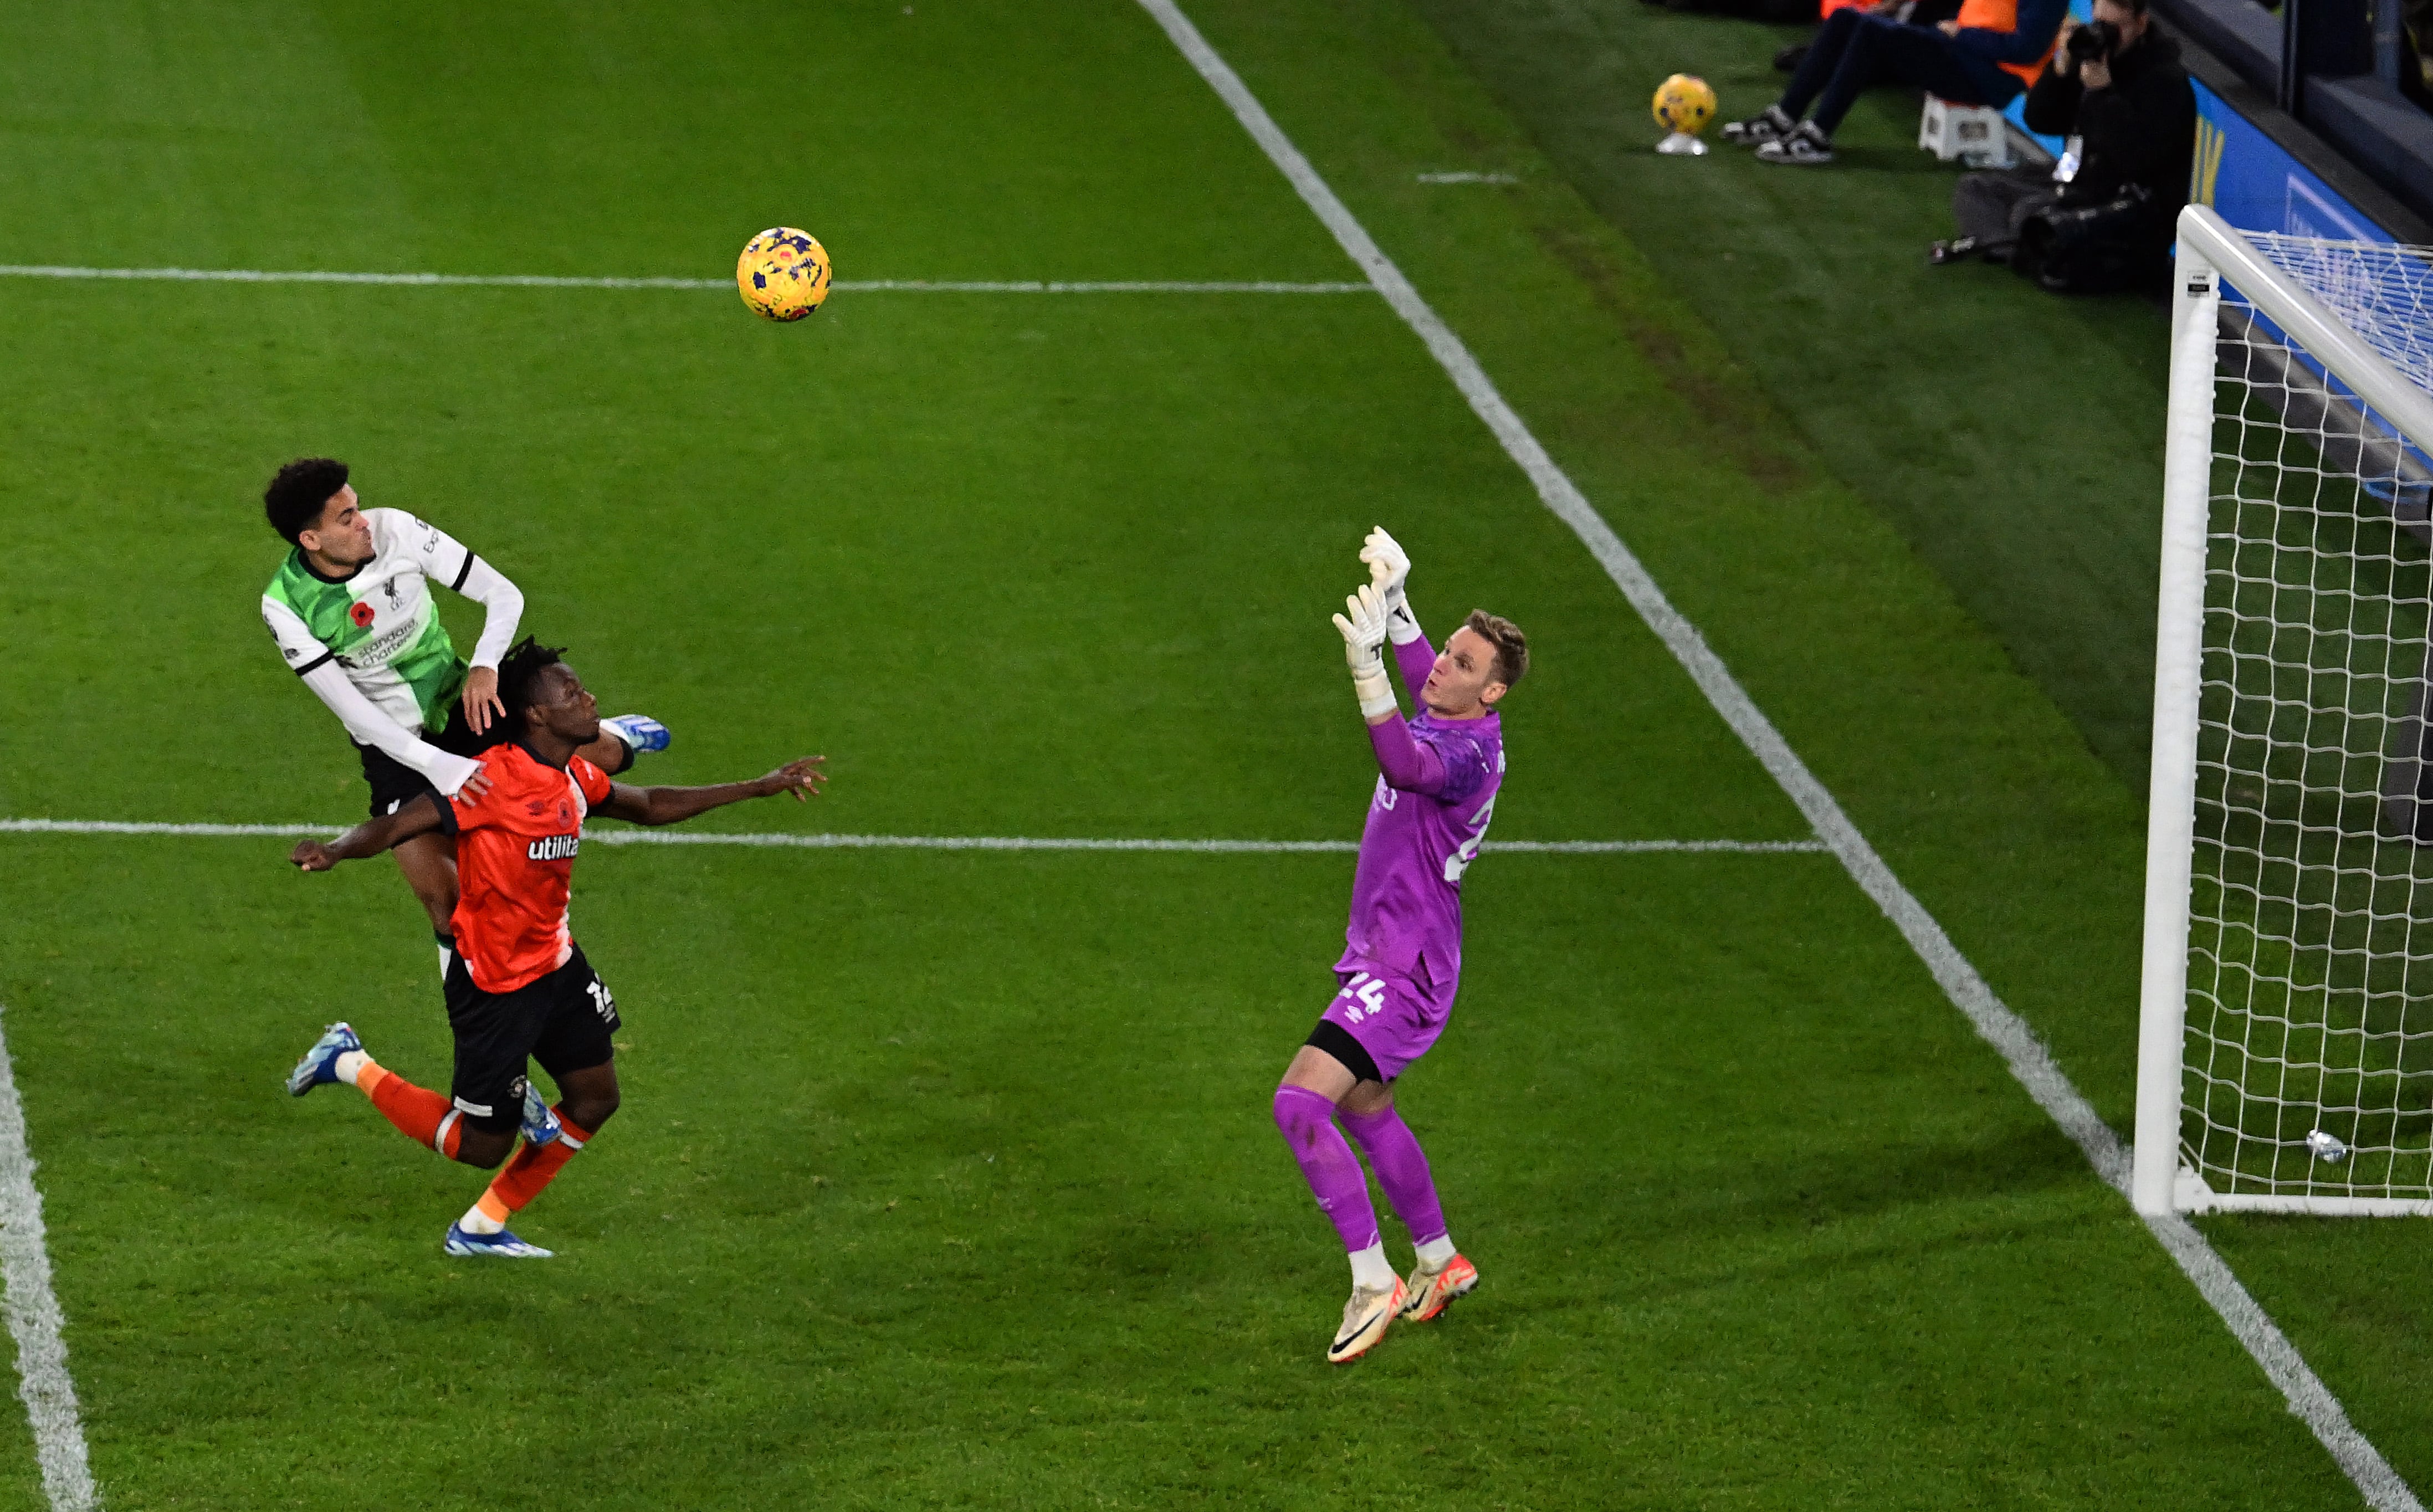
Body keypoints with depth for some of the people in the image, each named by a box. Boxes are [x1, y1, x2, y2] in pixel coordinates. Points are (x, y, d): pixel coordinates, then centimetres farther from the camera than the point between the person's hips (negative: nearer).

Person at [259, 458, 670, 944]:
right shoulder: (284, 606, -21)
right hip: (393, 744, -2)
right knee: (443, 899, -13)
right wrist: (434, 765, -33)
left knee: (602, 755, -10)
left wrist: (484, 666, -31)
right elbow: (352, 710, -22)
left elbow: (504, 594, -13)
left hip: (460, 703, 2)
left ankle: (611, 739, 28)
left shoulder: (395, 530, -19)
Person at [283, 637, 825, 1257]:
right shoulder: (493, 780, -26)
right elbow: (397, 824, -31)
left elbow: (649, 806, 19)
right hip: (494, 984, -8)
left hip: (554, 963, 8)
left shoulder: (575, 777, 1)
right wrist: (334, 851, -51)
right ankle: (351, 1066, 20)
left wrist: (761, 787, 22)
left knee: (595, 1097, 12)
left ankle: (481, 1228, 26)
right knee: (481, 1146, 1)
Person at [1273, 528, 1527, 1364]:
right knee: (1365, 1111, 25)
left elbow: (1406, 766, -46)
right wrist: (1395, 599, 29)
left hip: (1405, 967, -11)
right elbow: (1420, 671, 30)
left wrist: (1367, 666, -55)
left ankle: (1374, 1282, -14)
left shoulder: (1469, 754, -23)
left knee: (1301, 1103, -21)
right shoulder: (1441, 718, 5)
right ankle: (1440, 1262, 42)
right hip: (1382, 953, 11)